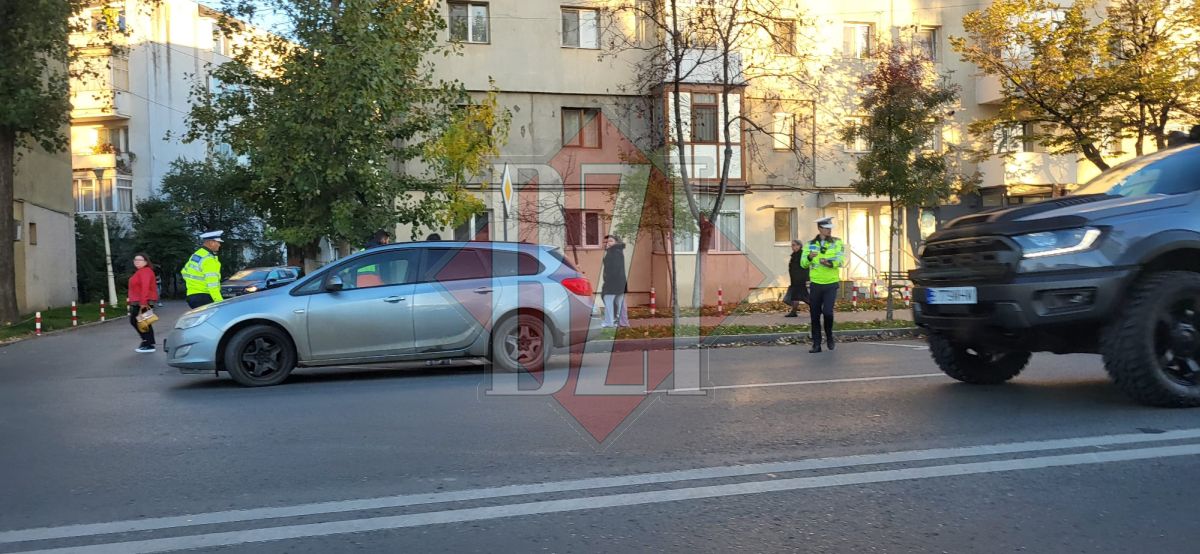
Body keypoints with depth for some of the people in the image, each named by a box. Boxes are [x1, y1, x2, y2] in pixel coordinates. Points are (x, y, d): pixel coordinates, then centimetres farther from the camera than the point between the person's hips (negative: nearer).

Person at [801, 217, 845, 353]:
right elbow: (803, 264, 0)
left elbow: (841, 261, -14)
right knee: (815, 315, 4)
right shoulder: (810, 244, 4)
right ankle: (816, 344, 14)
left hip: (831, 284, -2)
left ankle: (829, 336, 13)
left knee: (827, 312, -14)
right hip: (815, 284, 2)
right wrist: (809, 257, -21)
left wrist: (829, 262, -33)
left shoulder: (837, 242, -1)